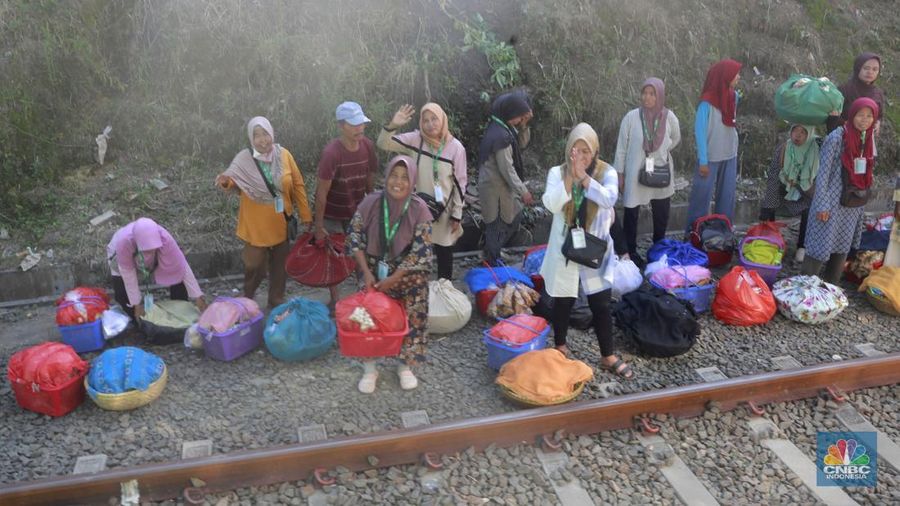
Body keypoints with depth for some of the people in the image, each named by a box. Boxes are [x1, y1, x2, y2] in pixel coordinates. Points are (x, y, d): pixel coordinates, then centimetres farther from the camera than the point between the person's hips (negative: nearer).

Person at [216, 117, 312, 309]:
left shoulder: (284, 155, -5)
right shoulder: (244, 159, -12)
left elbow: (298, 185, 1)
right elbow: (236, 185, -6)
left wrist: (305, 215, 2)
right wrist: (226, 182, -31)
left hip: (280, 221, 3)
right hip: (256, 223, -3)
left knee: (280, 263, 14)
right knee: (255, 265, 3)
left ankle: (276, 301, 34)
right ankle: (248, 300, 29)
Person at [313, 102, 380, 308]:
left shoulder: (368, 146, -12)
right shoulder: (331, 152, -28)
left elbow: (370, 180, 1)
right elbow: (322, 192, -23)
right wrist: (319, 226, -20)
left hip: (357, 212, 4)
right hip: (332, 215, -4)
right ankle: (334, 300, 23)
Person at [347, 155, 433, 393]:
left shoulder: (419, 209, -17)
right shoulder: (371, 202, -14)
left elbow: (420, 252, -16)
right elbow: (355, 237, -6)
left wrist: (393, 279, -18)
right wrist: (366, 272, -13)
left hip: (408, 275, -1)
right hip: (374, 270, 1)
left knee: (412, 318, -1)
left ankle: (405, 366, 23)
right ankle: (369, 368, 19)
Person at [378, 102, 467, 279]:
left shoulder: (456, 147, -12)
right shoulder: (415, 140, -8)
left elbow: (460, 183, -7)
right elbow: (383, 144, -10)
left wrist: (457, 214, -5)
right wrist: (392, 125, -30)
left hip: (444, 209, -1)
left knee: (444, 252, 15)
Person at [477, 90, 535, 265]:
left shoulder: (502, 128, 3)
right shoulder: (501, 136, -27)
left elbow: (521, 144, 14)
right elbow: (507, 170, -25)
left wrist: (524, 125, -4)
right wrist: (523, 192, -18)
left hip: (500, 185, 10)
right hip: (496, 188, -10)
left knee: (515, 216, 22)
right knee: (498, 227, 4)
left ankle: (492, 255, 32)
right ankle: (492, 265, 19)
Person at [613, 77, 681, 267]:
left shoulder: (669, 117, -7)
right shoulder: (631, 117, -13)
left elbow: (676, 139, 15)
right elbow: (621, 147, -5)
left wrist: (661, 152, 7)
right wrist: (620, 174, -4)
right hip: (635, 174, -2)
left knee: (661, 216, 15)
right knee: (631, 215, 6)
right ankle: (630, 252, 22)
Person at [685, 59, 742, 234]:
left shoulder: (733, 96, 3)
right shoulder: (707, 102, -16)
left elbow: (731, 124, 13)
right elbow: (699, 131, -14)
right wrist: (703, 161, -15)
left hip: (730, 155, 6)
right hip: (711, 157, -6)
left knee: (727, 196, 11)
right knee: (702, 196, 1)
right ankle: (694, 233, 12)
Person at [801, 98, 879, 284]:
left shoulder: (866, 139, 4)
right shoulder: (836, 138, -15)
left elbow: (865, 172, 13)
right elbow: (823, 173, -15)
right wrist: (822, 205, -17)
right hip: (833, 202, -7)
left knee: (843, 247, 14)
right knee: (821, 247, -5)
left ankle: (830, 287, 28)